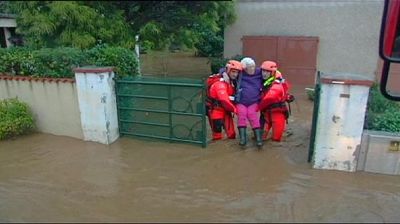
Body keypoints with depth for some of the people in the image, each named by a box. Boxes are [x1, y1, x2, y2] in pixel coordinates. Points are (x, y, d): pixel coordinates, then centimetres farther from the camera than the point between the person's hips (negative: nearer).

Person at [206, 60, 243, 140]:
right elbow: (224, 100, -28)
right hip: (215, 109, -8)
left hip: (225, 109, 9)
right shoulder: (220, 83, -21)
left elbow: (233, 96, 13)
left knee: (231, 134, 10)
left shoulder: (232, 81, 9)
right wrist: (234, 109, -18)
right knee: (217, 132, -4)